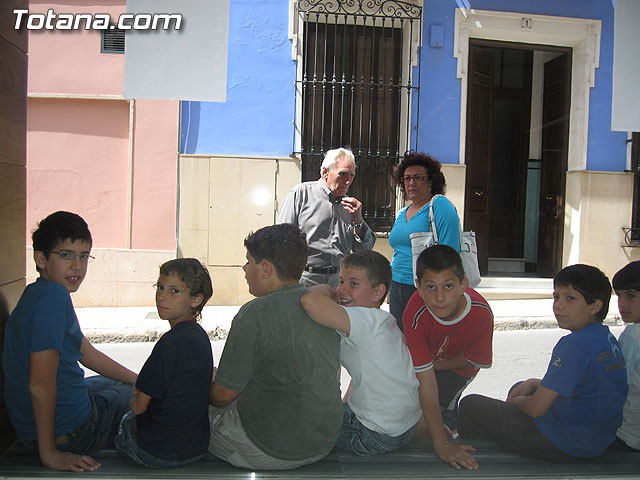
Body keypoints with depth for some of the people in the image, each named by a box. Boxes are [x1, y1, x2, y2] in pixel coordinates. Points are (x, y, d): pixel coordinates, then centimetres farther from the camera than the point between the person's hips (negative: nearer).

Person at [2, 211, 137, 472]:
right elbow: (40, 384, -31)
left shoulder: (37, 294, 7)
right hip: (70, 430, -9)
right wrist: (50, 454, -24)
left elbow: (88, 354, 15)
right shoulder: (53, 295, -27)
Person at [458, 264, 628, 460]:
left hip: (560, 445, -10)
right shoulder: (608, 339, 4)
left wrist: (517, 401, -1)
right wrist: (534, 383, 11)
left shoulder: (575, 344, -26)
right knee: (519, 387, 32)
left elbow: (536, 408, -23)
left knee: (469, 404, -1)